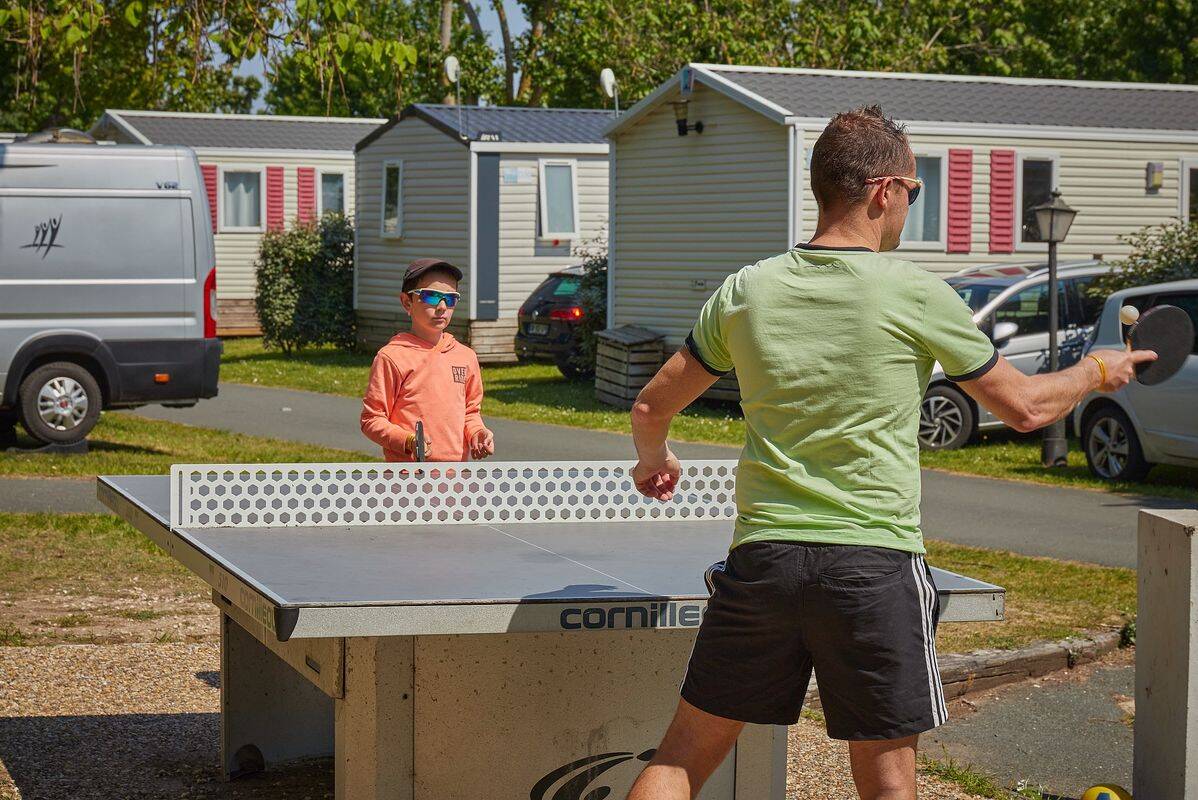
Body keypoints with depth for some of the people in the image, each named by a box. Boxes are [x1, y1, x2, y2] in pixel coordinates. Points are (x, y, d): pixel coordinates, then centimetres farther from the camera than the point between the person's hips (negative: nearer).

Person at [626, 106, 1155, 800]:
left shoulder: (745, 290, 3)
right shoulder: (915, 295, -6)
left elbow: (652, 409, 12)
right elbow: (1025, 407, 4)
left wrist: (654, 459, 34)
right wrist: (1097, 372, 24)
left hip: (760, 555, 3)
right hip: (874, 562, -3)